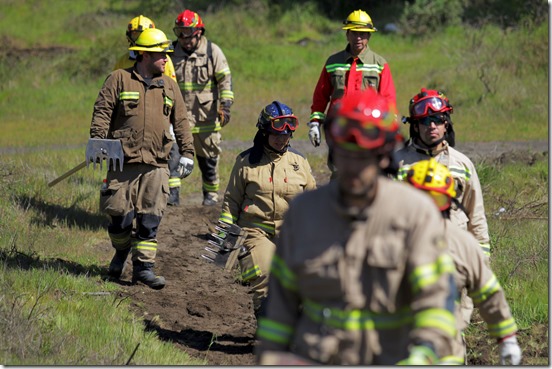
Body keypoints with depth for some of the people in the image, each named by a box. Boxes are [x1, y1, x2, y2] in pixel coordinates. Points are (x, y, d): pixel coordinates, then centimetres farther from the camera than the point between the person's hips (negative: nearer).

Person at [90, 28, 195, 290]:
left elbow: (180, 121, 18)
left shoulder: (169, 86, 14)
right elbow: (102, 112, -1)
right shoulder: (119, 79, 2)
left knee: (150, 218, -1)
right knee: (120, 216, -1)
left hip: (156, 165, 3)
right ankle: (121, 252, 27)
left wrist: (187, 152, 11)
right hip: (123, 162, -3)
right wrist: (98, 143, -12)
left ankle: (143, 266, 7)